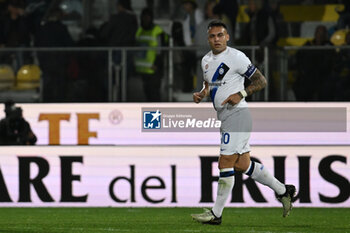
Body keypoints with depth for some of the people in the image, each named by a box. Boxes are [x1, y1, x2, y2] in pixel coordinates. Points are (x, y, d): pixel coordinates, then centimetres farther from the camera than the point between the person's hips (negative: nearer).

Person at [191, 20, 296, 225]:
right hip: (225, 118, 9)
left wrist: (241, 94, -19)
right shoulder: (206, 60, 14)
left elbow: (261, 81, -8)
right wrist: (201, 94, 8)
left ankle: (216, 214, -3)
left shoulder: (236, 57, -10)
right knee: (242, 165, 11)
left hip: (236, 114, -9)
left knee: (226, 164, -8)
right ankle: (283, 191, 24)